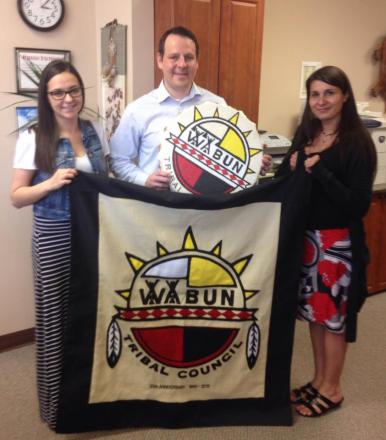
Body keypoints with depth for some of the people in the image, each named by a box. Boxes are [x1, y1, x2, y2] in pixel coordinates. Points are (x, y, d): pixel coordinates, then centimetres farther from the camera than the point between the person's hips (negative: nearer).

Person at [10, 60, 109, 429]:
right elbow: (16, 197, -6)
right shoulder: (33, 137, -6)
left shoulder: (95, 131, 6)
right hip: (54, 238, -4)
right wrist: (52, 183, -22)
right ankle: (56, 403, 25)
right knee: (56, 315, 6)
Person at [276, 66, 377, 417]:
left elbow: (359, 204, -18)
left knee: (334, 316, 7)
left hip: (339, 243, -6)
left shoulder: (357, 143, -13)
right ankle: (318, 379, 35)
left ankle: (332, 389, 27)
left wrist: (319, 170, -24)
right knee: (314, 311, 16)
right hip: (305, 237, 6)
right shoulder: (305, 134, 6)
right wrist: (290, 168, -9)